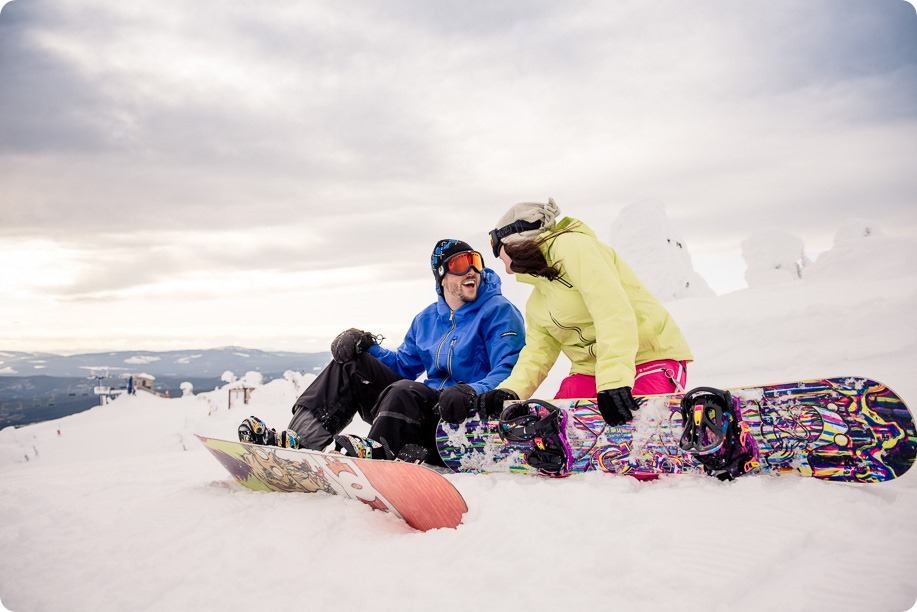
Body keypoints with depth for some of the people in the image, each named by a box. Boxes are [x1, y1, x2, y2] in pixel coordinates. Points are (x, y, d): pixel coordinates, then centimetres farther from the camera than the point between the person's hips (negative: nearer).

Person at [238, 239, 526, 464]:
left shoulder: (499, 312, -6)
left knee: (405, 392, -37)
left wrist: (472, 392, -36)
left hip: (472, 423, -7)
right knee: (352, 364, -3)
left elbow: (509, 373, -15)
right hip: (427, 409, 7)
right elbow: (403, 364, 21)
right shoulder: (427, 319, 14)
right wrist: (365, 346, 1)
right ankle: (299, 439, -19)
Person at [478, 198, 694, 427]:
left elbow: (611, 308, -23)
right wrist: (510, 390, -7)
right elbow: (537, 351, 12)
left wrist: (614, 377, -33)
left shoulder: (569, 245, -10)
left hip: (651, 356, -7)